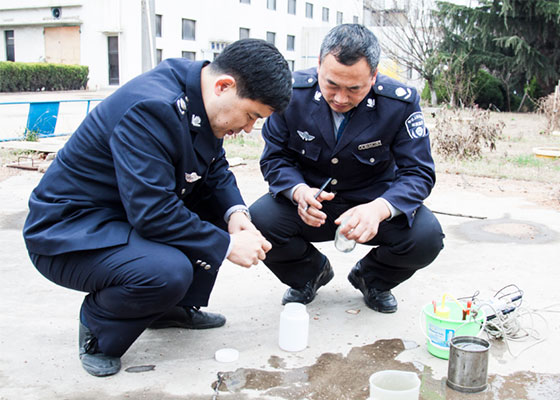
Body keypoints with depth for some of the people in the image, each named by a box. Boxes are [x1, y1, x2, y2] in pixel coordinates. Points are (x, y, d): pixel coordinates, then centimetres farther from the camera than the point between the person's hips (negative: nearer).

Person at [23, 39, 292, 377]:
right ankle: (98, 323, -2)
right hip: (69, 231, -9)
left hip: (129, 213, 9)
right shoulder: (152, 109, -30)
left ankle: (178, 307, 14)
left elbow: (216, 170, 8)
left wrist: (234, 212, -12)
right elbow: (153, 212, -32)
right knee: (168, 271, -33)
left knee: (220, 213, 2)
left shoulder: (200, 98, -2)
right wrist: (228, 245, -24)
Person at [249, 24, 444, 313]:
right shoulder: (292, 92, -15)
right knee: (258, 221, -28)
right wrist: (298, 191, -30)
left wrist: (380, 209, -38)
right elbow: (275, 158, -7)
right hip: (311, 202, 1)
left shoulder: (401, 102, -18)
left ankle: (372, 278, 11)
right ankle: (311, 272, 9)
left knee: (426, 236, -28)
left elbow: (418, 172, -17)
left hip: (373, 202, 0)